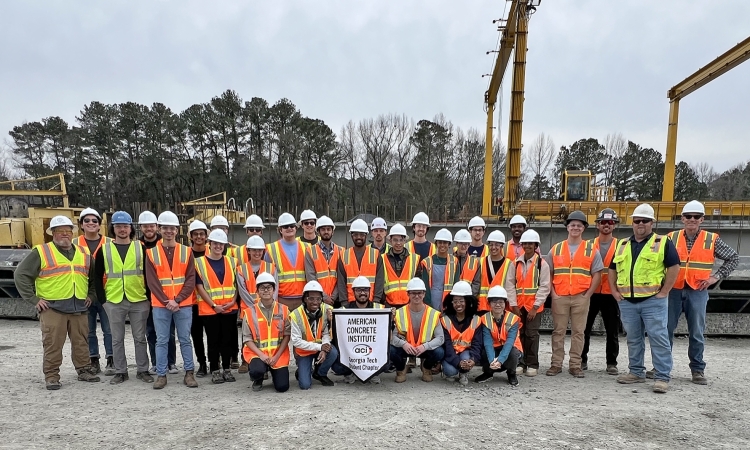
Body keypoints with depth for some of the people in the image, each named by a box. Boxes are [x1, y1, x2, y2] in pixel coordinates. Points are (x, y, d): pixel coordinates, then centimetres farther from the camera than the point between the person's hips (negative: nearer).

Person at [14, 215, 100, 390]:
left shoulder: (83, 254, 13)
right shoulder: (41, 252, -1)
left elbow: (94, 277, 25)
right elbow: (21, 275, -2)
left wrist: (91, 295, 14)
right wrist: (34, 299, -6)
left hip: (79, 308, 4)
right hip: (52, 308, -4)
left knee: (81, 342, 10)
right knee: (52, 344, 0)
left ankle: (84, 370, 22)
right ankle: (51, 376, 11)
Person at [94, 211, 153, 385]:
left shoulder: (141, 248, 3)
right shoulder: (104, 250, 4)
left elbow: (148, 274, 4)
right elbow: (97, 276, 5)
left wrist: (149, 296, -1)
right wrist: (102, 299, -1)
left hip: (139, 301, -1)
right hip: (113, 302, 1)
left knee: (140, 338, 8)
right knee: (117, 339, 10)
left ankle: (143, 370, 18)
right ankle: (120, 372, 22)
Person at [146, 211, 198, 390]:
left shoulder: (186, 252, 3)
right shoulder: (151, 253, 2)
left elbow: (190, 280, -2)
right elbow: (152, 281, -4)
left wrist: (178, 300, -12)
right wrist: (166, 301, -13)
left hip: (184, 304, 0)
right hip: (160, 305, 0)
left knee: (185, 340, 7)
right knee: (161, 341, 6)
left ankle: (189, 373, 16)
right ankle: (161, 375, 16)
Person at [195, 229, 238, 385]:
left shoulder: (232, 261, 8)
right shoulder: (199, 262, 0)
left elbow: (236, 283, 10)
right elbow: (199, 287, -5)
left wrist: (233, 301, -5)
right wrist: (213, 305, -10)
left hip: (230, 308, 3)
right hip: (209, 309, -2)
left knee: (228, 340, 7)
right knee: (214, 341, 4)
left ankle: (227, 369, 20)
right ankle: (215, 371, 16)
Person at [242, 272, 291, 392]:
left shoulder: (283, 310, -2)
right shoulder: (250, 312, -5)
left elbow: (287, 335, -1)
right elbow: (247, 338, -3)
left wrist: (276, 356, -11)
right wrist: (261, 354, -16)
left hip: (278, 354, 1)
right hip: (257, 353, -1)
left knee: (282, 387, -10)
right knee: (257, 371, -33)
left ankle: (274, 371, 27)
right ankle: (258, 380, 7)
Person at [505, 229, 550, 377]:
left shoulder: (542, 263, -3)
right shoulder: (516, 263, 7)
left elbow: (545, 287, -7)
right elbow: (510, 285, 4)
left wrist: (535, 307, -12)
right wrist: (514, 305, -3)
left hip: (534, 306, -3)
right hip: (518, 306, 3)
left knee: (531, 335, 0)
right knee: (519, 334, 8)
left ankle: (532, 365, 11)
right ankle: (520, 363, 18)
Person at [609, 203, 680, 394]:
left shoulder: (663, 243, -1)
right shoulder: (622, 245, 13)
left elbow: (674, 267, -7)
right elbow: (613, 269, 18)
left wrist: (663, 292, -11)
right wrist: (614, 291, 8)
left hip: (653, 301, -5)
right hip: (627, 302, 5)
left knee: (659, 339, -2)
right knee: (633, 339, 13)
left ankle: (662, 377, 5)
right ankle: (636, 372, 25)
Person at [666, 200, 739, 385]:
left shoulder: (712, 240, 1)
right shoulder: (671, 238, 1)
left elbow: (733, 257, 9)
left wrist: (716, 276, 1)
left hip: (697, 292, 0)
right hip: (673, 291, 1)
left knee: (697, 333, 6)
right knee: (666, 329, 5)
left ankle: (697, 369, 19)